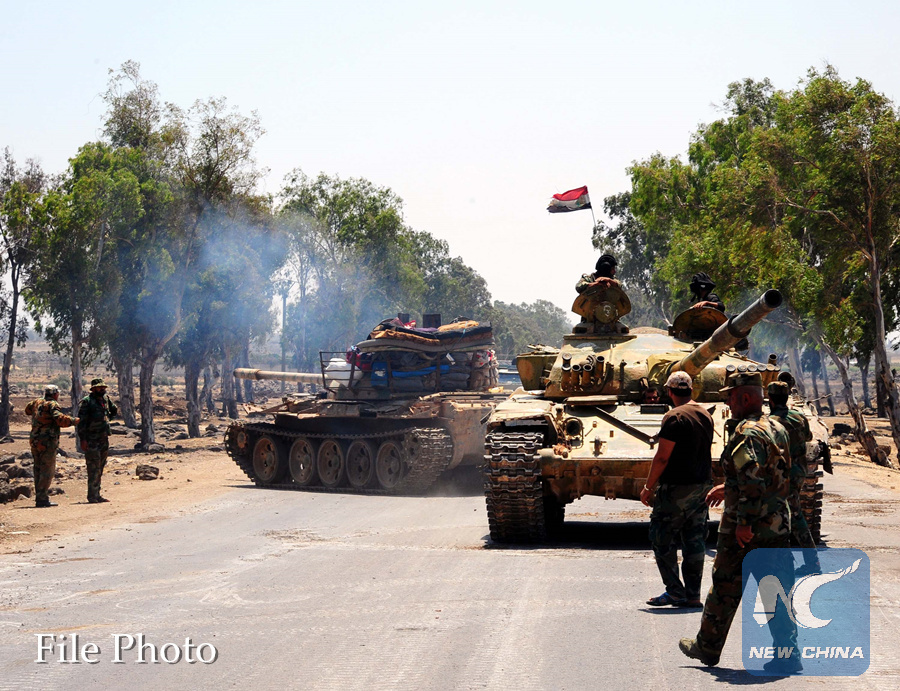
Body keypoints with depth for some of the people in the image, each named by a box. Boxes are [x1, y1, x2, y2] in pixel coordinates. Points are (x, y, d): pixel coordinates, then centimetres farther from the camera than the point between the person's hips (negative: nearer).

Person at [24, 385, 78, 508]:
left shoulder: (37, 402, 14)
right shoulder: (52, 404, -8)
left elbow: (27, 410, 34)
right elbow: (60, 419, -23)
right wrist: (73, 421, -10)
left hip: (34, 441, 8)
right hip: (47, 442, -8)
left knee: (39, 470, 13)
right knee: (47, 471, -5)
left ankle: (40, 497, 17)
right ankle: (42, 499, -9)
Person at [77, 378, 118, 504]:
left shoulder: (105, 398, 11)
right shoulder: (86, 401, -11)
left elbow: (114, 410, 31)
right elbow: (81, 421, -14)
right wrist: (83, 439, -18)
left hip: (104, 438, 8)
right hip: (92, 440, -8)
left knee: (100, 468, 11)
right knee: (94, 469, -9)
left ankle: (97, 494, 17)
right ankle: (92, 496, -7)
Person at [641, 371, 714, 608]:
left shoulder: (674, 417, -15)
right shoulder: (706, 415, 10)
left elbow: (662, 458, -16)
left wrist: (648, 487, -8)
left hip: (677, 488, -8)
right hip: (703, 485, 8)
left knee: (662, 539, 2)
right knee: (694, 541, 10)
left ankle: (675, 592, -1)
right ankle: (693, 595, 11)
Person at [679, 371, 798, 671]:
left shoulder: (746, 434, -17)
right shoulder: (777, 429, 12)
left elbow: (753, 480, -27)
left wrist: (744, 522, -25)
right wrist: (728, 488, 28)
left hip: (745, 531, -7)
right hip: (778, 525, 8)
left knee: (725, 589, 7)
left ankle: (707, 647, 20)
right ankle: (787, 653, 5)